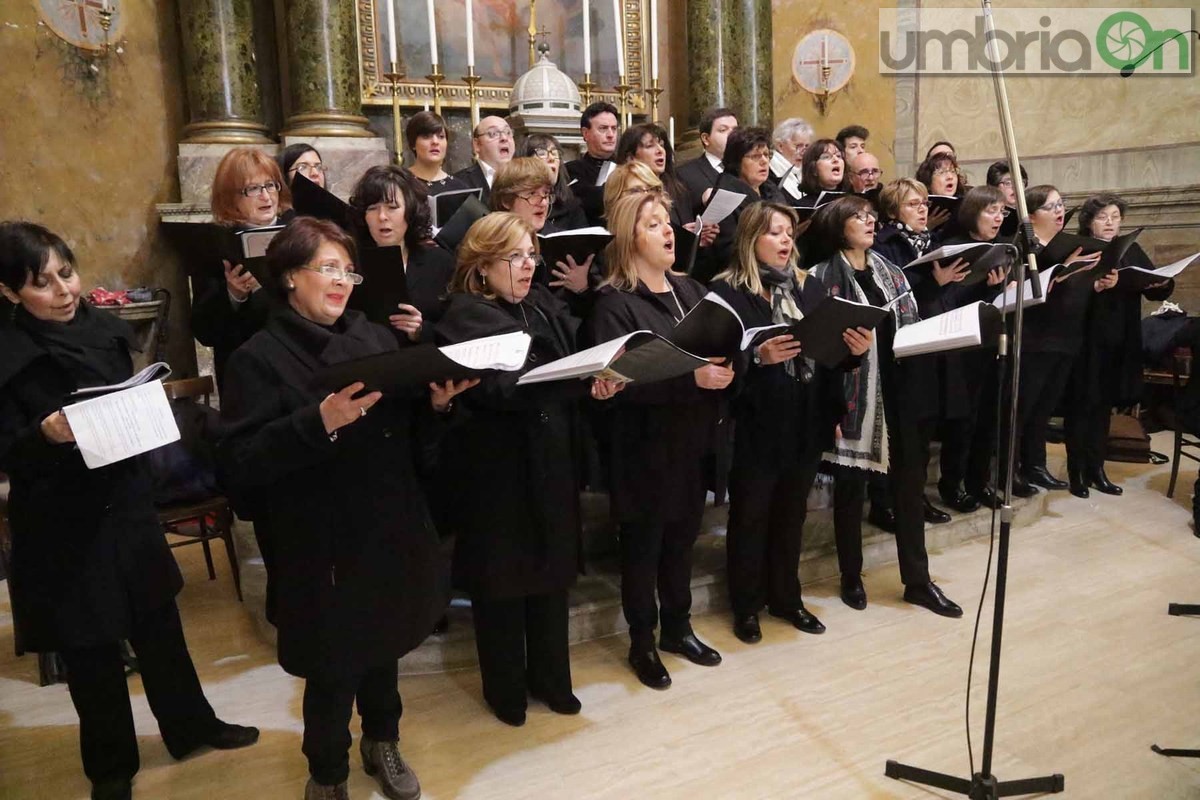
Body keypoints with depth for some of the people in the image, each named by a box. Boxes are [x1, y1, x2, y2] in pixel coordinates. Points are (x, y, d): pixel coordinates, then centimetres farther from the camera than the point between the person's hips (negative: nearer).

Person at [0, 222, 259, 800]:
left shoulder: (104, 330, -1)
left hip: (127, 507, 5)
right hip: (60, 529, -4)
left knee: (159, 626, 18)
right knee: (91, 650, 11)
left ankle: (190, 726, 40)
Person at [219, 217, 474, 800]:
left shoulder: (376, 339, 4)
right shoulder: (259, 358, -9)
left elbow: (411, 438, 7)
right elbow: (241, 463, -20)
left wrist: (437, 404, -13)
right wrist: (319, 421, -31)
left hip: (391, 529, 5)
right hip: (320, 545, -4)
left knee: (383, 643, 21)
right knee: (332, 665, 11)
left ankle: (382, 742, 48)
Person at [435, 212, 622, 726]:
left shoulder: (545, 306, 11)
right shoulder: (466, 317, -10)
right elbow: (503, 384, -25)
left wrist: (605, 373, -18)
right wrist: (584, 382, -34)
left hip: (552, 463, 6)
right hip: (498, 469, -6)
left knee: (552, 568, 16)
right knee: (502, 578, 8)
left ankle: (551, 679, 34)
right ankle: (505, 689, 28)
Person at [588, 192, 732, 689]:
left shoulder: (691, 291, 10)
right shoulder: (614, 304, -11)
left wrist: (725, 369, -11)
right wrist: (692, 379, -27)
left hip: (691, 439, 6)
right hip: (643, 446, -6)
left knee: (682, 536, 18)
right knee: (643, 545, 9)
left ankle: (678, 628, 36)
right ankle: (642, 643, 26)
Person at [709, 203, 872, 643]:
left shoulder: (811, 288, 10)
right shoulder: (726, 291, -7)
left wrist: (855, 348, -12)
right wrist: (759, 356, -31)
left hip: (806, 422, 5)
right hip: (755, 424, -5)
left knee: (791, 513, 17)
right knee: (750, 516, 9)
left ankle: (786, 597, 34)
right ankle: (746, 606, 25)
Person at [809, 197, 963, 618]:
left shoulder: (890, 271, 13)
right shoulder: (824, 277, -7)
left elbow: (913, 327, 17)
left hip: (900, 392, 6)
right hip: (855, 394, -6)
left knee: (910, 485, 10)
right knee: (851, 486, 6)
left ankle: (917, 581, 22)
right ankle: (851, 578, 23)